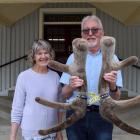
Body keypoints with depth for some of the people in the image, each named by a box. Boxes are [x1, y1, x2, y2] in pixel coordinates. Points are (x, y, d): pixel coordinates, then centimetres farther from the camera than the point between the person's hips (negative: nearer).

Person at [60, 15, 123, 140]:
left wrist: (113, 86, -19)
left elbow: (117, 97, 2)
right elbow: (64, 94, 5)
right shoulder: (74, 57, 6)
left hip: (101, 116, 0)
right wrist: (71, 87, -16)